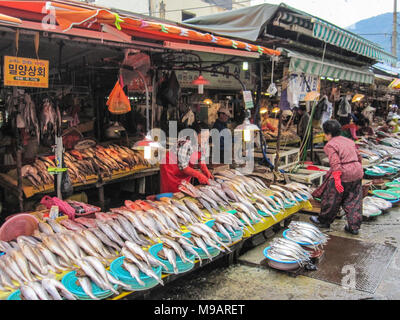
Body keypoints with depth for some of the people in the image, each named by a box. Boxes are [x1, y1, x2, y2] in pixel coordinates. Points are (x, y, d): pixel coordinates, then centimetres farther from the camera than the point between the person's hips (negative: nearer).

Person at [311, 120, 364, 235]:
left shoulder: (330, 145, -9)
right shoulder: (349, 141, 15)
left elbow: (335, 164, -20)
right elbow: (359, 158, 19)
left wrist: (337, 180, -23)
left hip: (343, 174, -7)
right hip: (357, 172, 8)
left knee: (331, 199, 9)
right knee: (353, 201, 13)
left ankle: (324, 221, 24)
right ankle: (354, 227, 14)